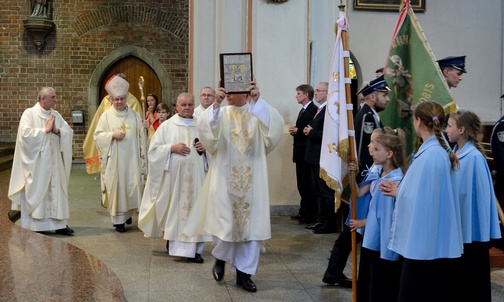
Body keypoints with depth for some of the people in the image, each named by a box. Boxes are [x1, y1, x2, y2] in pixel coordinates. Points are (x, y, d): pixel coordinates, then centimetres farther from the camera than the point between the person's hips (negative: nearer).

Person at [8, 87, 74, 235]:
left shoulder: (56, 115, 11)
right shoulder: (29, 113, -5)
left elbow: (69, 131, 7)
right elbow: (25, 134, -17)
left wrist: (57, 130, -11)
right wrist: (45, 130, -13)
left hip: (54, 162, 5)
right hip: (36, 163, -5)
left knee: (56, 190, 5)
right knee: (37, 191, -1)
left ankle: (58, 223, 9)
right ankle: (36, 224, 8)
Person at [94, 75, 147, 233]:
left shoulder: (134, 115, 7)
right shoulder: (106, 116, 2)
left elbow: (141, 136, 8)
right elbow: (97, 135, 0)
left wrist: (142, 158, 2)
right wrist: (112, 134, -16)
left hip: (131, 159, 2)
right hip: (113, 160, -2)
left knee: (133, 186, 2)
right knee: (116, 186, -1)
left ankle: (128, 212, 27)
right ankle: (118, 219, 8)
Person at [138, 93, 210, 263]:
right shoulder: (167, 126, 5)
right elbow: (154, 149, 0)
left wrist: (206, 147, -5)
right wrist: (172, 148, -14)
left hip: (195, 176, 2)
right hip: (173, 175, -1)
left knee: (195, 207, -2)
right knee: (174, 207, 2)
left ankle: (193, 248, 1)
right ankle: (173, 241, 19)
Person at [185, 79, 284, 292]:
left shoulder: (259, 113, 0)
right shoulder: (220, 113, 1)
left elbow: (275, 127, -21)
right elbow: (205, 129, -18)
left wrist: (258, 101, -30)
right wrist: (216, 104, -32)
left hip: (251, 181, 1)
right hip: (225, 180, 0)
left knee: (251, 225, 4)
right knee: (225, 224, 0)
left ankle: (243, 273, 18)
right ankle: (220, 257, 31)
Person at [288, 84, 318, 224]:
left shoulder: (314, 110, -13)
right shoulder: (303, 110, 18)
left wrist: (297, 131, -17)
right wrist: (294, 131, 3)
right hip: (300, 152, 10)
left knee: (308, 185, -5)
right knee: (302, 184, 14)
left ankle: (311, 215, 2)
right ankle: (304, 212, 22)